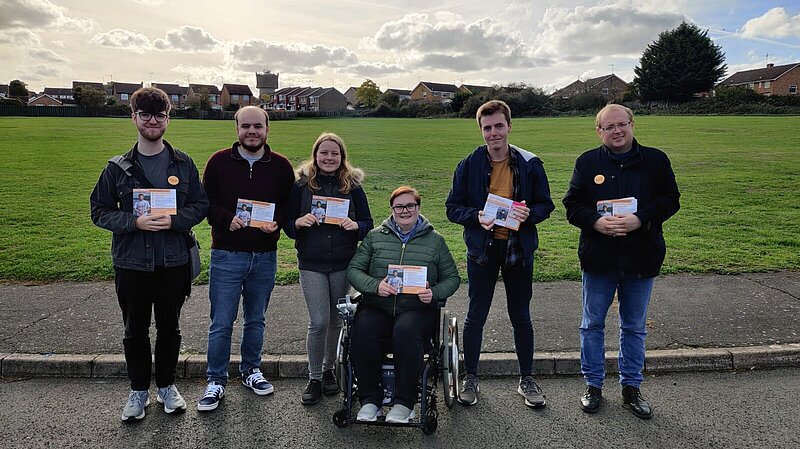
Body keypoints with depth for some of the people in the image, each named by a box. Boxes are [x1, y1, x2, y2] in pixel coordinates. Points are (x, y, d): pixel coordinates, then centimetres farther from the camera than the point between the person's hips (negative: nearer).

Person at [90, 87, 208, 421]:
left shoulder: (183, 164, 1)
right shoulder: (118, 168, 1)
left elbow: (200, 205, 2)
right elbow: (99, 210, 1)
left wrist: (174, 221, -17)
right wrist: (135, 222, -16)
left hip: (173, 261, 0)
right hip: (131, 262, 0)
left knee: (169, 327, 12)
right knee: (135, 330, 12)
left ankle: (166, 385, 31)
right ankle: (139, 390, 30)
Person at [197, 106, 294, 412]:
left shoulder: (281, 166, 3)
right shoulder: (219, 162, -1)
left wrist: (276, 223, -13)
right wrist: (227, 219, -17)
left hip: (265, 257, 2)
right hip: (226, 256, -2)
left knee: (256, 320, 16)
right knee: (221, 323, 2)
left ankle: (250, 370, 34)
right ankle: (216, 381, 19)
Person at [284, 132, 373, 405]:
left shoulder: (352, 186, 2)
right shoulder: (301, 185, 0)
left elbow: (368, 224, 5)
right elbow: (287, 224, 4)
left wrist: (355, 226, -17)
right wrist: (299, 222, -18)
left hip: (343, 264, 2)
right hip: (311, 265, -1)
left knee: (337, 321, 11)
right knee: (319, 322, -6)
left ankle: (328, 370, 32)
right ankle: (314, 379, 13)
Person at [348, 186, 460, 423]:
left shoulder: (435, 240, 13)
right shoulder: (375, 236, 14)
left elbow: (452, 277, 14)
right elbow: (353, 270, 9)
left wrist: (434, 293, -7)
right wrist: (375, 285, -11)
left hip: (418, 308, -1)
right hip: (377, 306, 2)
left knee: (405, 330, -35)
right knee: (362, 330, -31)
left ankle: (405, 402, -19)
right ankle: (370, 399, -14)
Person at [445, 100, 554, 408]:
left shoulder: (530, 164, -2)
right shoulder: (469, 165, -3)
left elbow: (546, 205, 4)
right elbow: (453, 208, -1)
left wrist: (529, 214, -18)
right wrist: (476, 217, -21)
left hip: (518, 250, 1)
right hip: (482, 249, 0)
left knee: (521, 317, 12)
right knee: (476, 316, 8)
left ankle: (527, 380, 29)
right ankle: (470, 378, 25)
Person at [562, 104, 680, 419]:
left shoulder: (655, 160, 1)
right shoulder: (587, 162, 1)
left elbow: (670, 200, -1)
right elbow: (572, 204, 0)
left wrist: (640, 219, -18)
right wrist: (596, 222, -19)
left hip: (641, 260, 1)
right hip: (598, 259, 0)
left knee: (634, 327, 14)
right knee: (592, 324, 10)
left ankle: (631, 388, 30)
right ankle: (593, 385, 26)